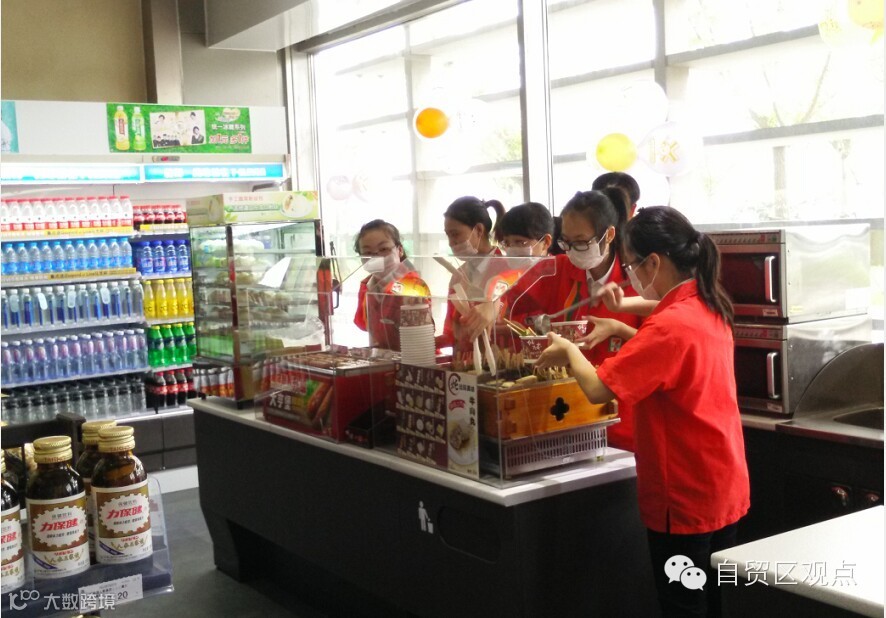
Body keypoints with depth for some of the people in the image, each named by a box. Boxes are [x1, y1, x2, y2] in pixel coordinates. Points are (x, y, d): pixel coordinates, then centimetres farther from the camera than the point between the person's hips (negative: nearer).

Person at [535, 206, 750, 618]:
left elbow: (598, 388, -26)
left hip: (686, 495, -9)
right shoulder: (710, 309, 4)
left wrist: (568, 350, -8)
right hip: (723, 487, 9)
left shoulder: (670, 325, -24)